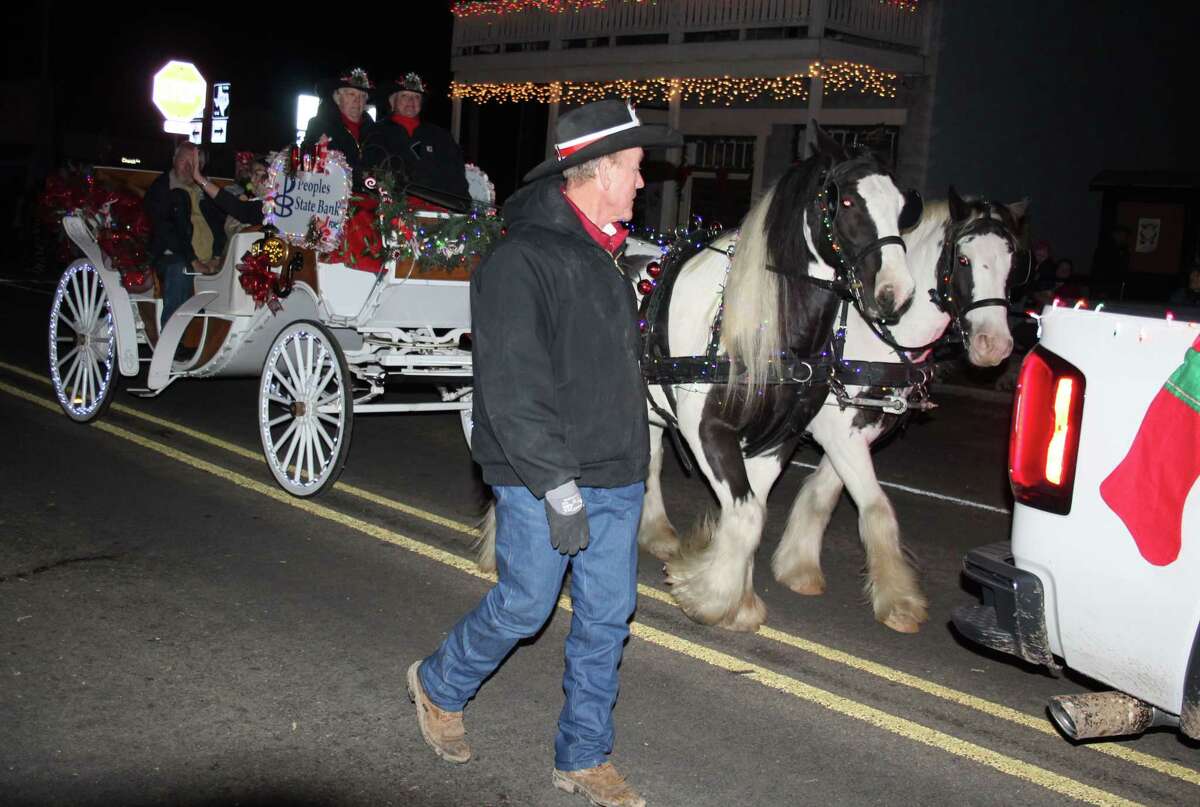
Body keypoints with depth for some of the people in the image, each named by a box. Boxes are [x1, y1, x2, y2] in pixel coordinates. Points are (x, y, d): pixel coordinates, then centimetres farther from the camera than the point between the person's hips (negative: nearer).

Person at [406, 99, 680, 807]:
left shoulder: (603, 257, 13)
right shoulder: (523, 261, -17)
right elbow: (512, 388, -22)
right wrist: (557, 484, -22)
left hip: (617, 479, 8)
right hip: (544, 482, -8)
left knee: (608, 617, 11)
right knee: (524, 607, 6)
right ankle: (440, 687, 34)